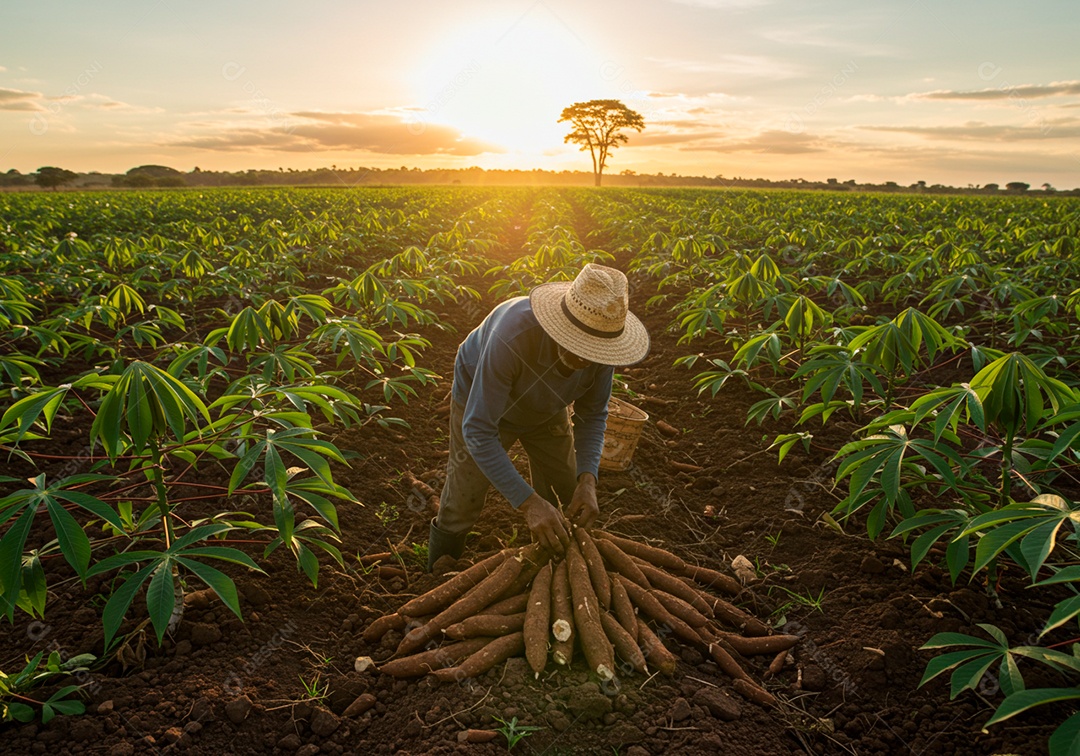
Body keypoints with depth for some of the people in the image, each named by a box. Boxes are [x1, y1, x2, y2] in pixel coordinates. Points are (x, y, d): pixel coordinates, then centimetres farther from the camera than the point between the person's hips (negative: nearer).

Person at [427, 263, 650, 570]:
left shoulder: (602, 343, -29)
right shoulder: (513, 336, -45)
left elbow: (592, 414, -12)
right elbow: (478, 430, -41)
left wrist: (588, 480, -28)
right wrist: (528, 502, -45)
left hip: (546, 411, 5)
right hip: (482, 403, -4)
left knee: (568, 497, 9)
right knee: (461, 507, 0)